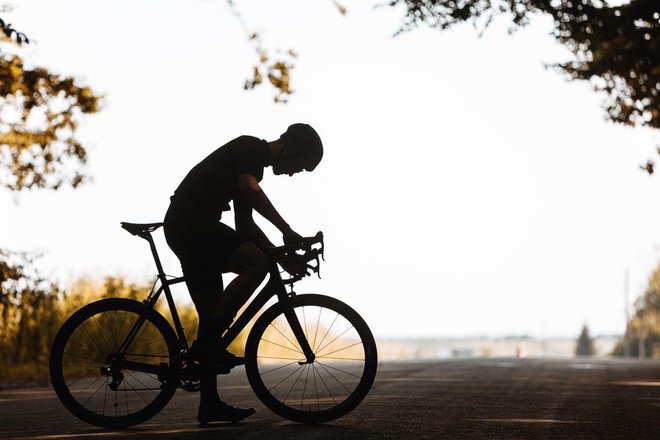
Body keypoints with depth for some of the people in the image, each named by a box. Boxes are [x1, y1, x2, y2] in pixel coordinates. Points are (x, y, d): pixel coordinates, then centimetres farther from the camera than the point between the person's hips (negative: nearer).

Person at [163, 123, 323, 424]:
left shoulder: (253, 164, 24)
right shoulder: (250, 147, -5)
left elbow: (244, 224, 23)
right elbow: (248, 188, -25)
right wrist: (287, 231, -24)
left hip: (182, 229, 10)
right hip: (191, 222, -10)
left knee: (214, 315, 8)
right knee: (258, 263, -22)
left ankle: (210, 405, 10)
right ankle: (205, 343, -18)